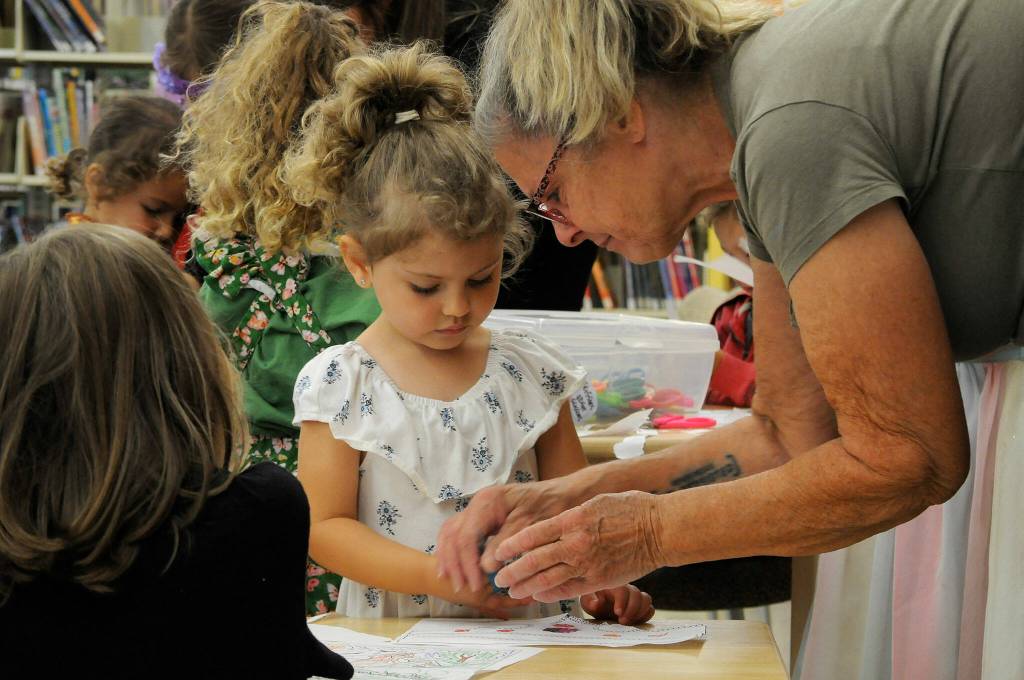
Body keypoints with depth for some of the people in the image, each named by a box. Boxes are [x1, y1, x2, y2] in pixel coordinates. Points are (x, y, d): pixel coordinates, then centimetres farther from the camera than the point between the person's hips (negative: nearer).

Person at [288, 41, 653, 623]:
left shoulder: (532, 373, 6)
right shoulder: (338, 385, -2)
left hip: (521, 635, 3)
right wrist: (442, 574, -16)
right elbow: (324, 528, -4)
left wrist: (601, 580, -9)